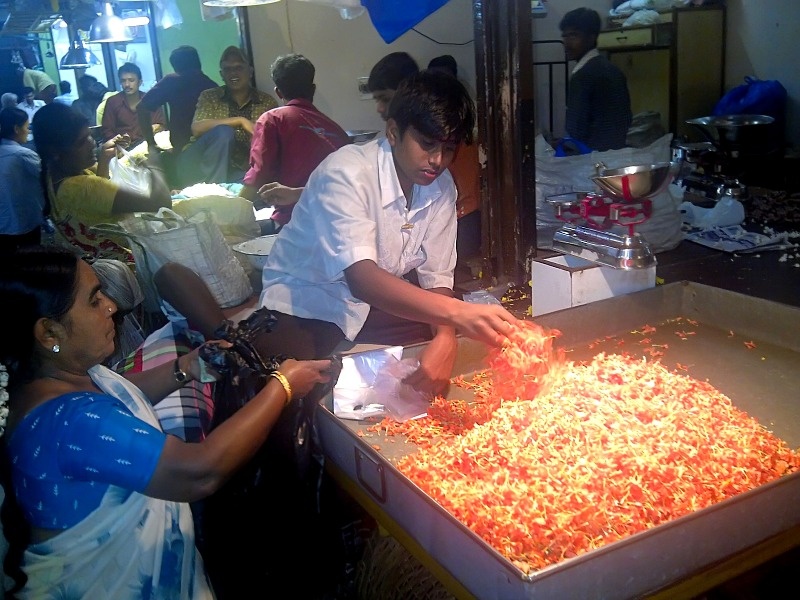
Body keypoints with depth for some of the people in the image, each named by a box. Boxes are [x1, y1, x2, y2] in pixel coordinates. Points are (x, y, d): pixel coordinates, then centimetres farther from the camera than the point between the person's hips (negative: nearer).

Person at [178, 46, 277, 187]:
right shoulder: (209, 97, 7)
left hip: (241, 172, 0)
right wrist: (240, 121, -18)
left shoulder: (268, 102, 10)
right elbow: (197, 128, -11)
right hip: (200, 166, 0)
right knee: (223, 132, -30)